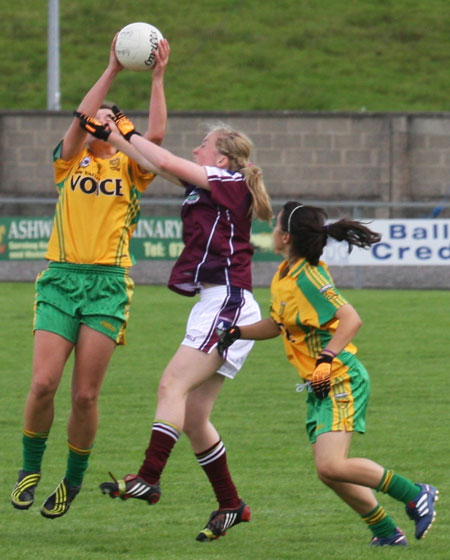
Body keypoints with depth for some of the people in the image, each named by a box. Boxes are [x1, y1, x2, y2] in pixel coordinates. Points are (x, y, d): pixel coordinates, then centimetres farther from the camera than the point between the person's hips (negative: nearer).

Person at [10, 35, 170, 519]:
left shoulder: (130, 170, 12)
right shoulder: (69, 164, 13)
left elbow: (154, 136, -5)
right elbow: (81, 116, -3)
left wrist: (157, 77, -4)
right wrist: (113, 69, -4)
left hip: (108, 285, -1)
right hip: (61, 279, 1)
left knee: (85, 395, -5)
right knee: (43, 384, -10)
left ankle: (73, 480, 13)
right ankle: (30, 468, 11)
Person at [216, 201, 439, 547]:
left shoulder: (307, 280, -18)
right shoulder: (284, 275, 11)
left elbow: (351, 319, -27)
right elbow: (278, 324, 26)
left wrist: (326, 359, -35)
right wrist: (237, 333, 15)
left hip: (341, 380, -10)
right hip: (320, 387, 10)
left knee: (331, 466, -21)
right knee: (330, 471, 5)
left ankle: (416, 495, -7)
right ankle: (387, 533, 15)